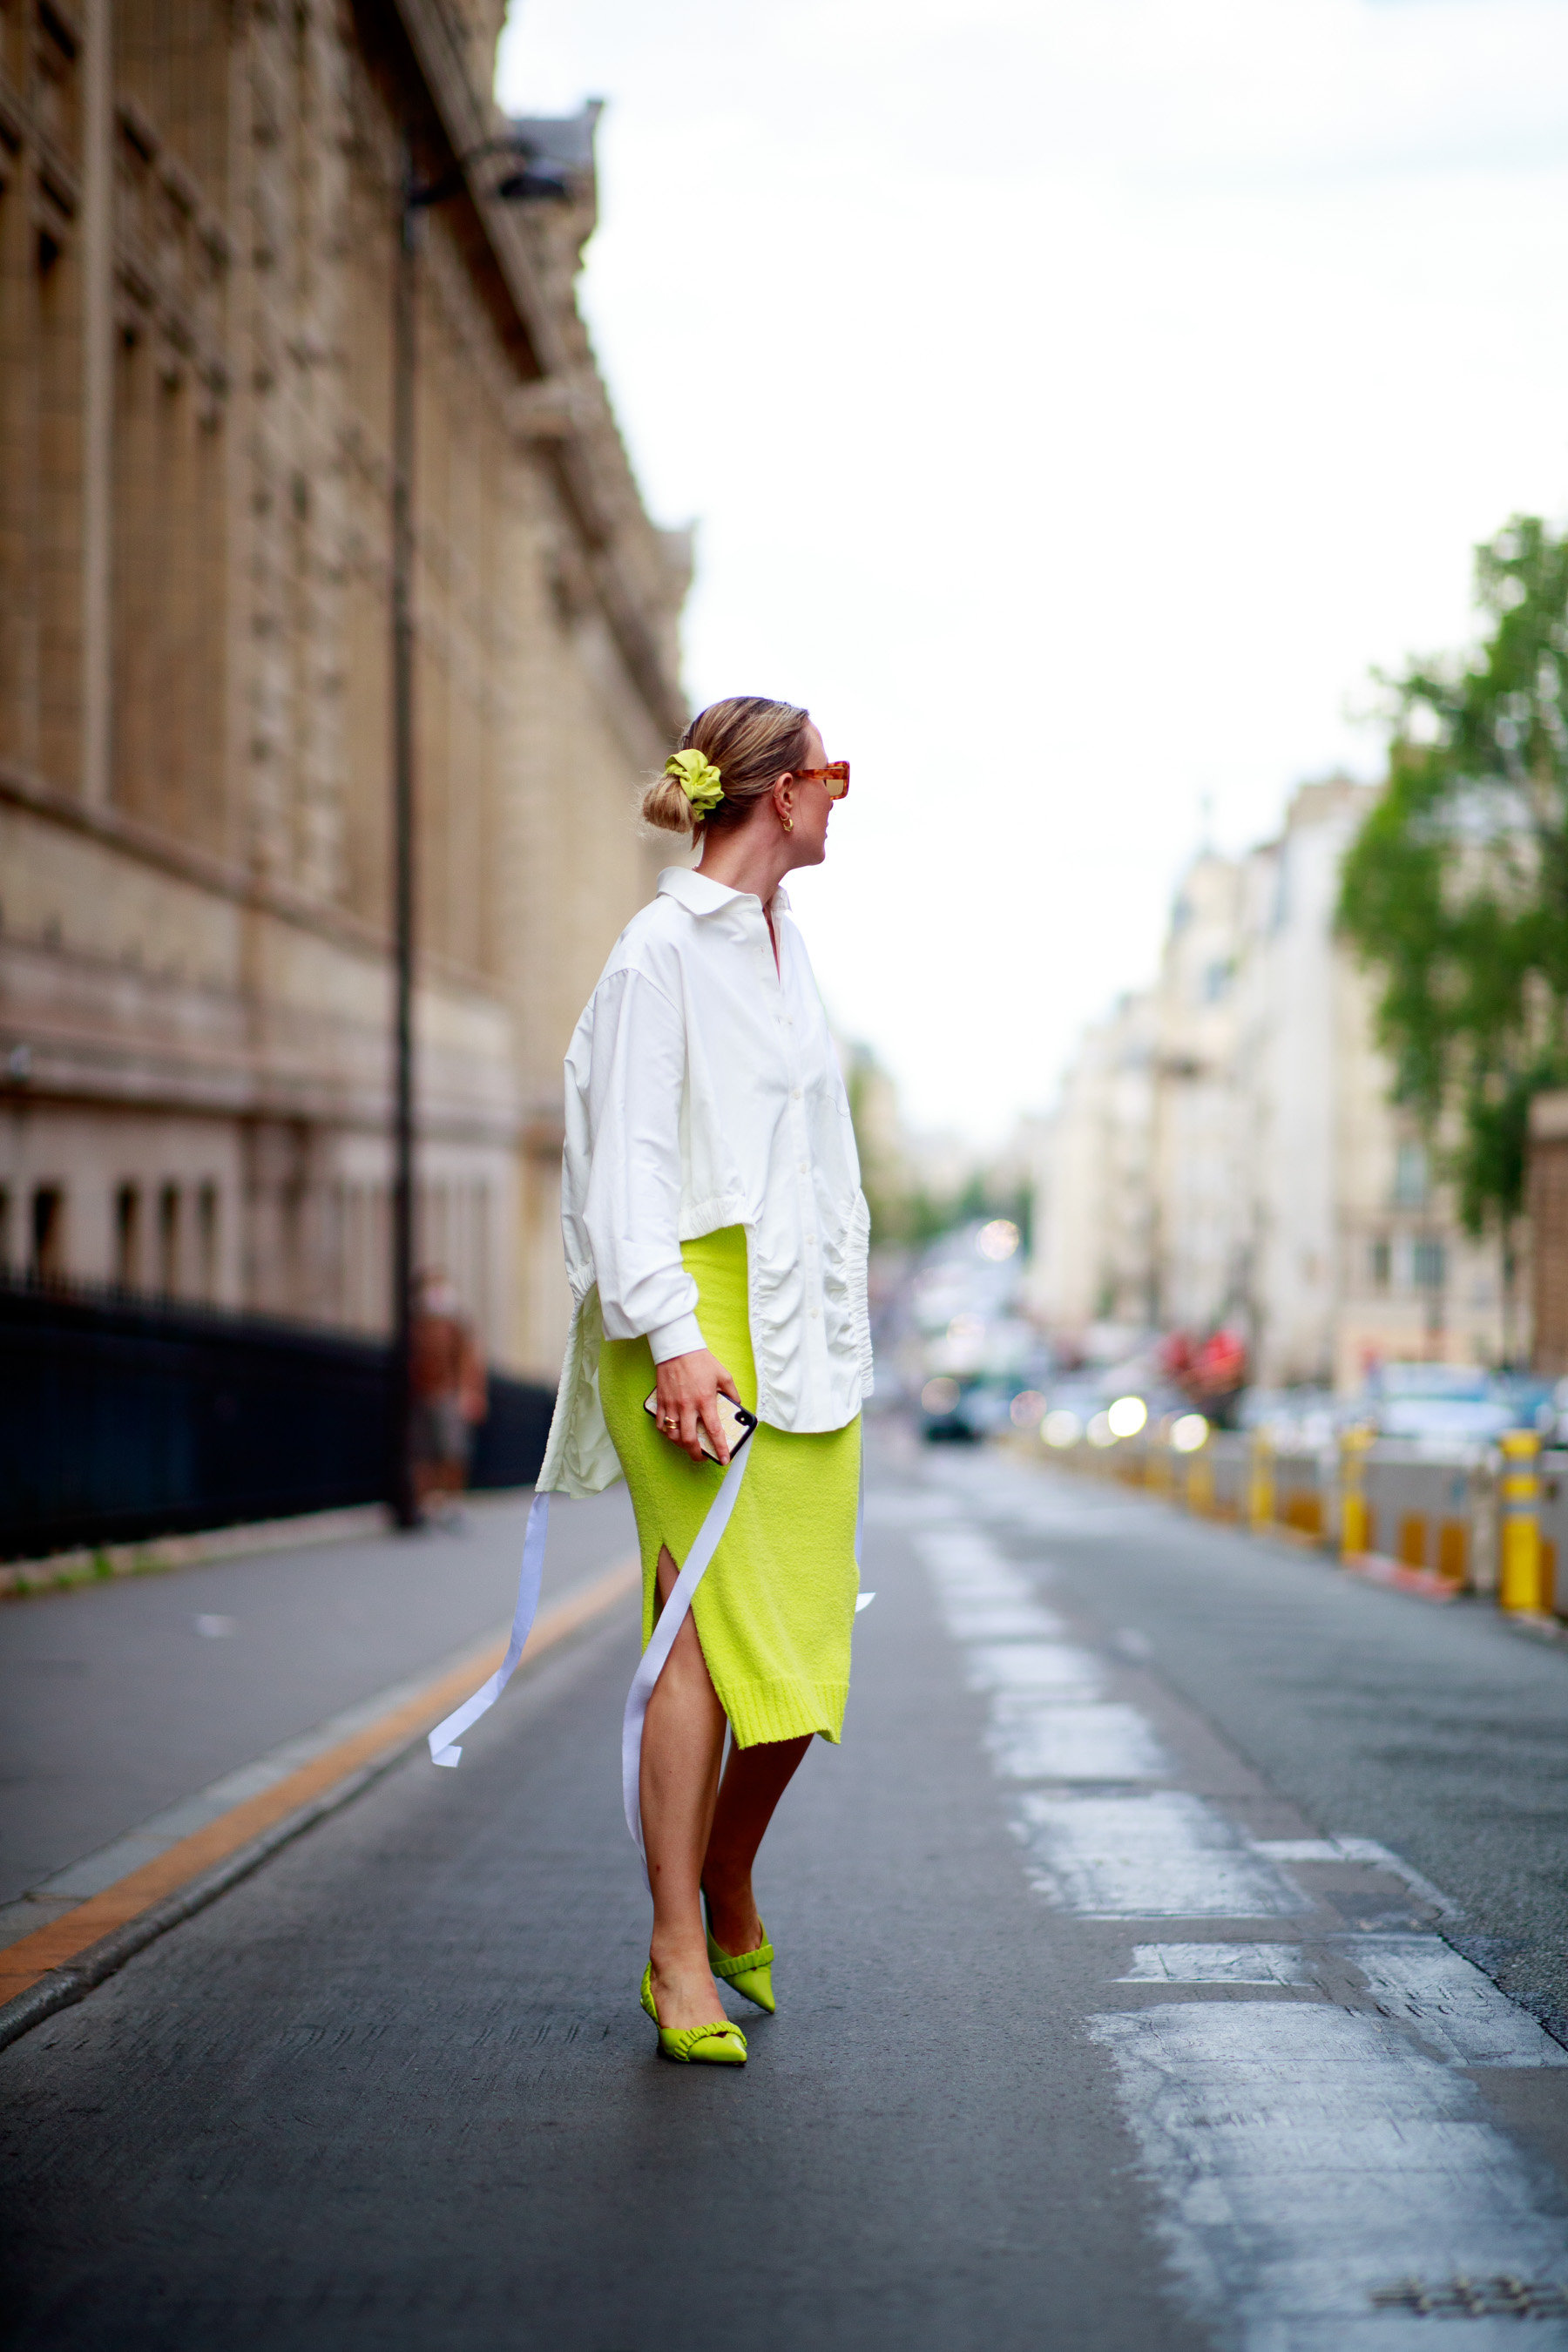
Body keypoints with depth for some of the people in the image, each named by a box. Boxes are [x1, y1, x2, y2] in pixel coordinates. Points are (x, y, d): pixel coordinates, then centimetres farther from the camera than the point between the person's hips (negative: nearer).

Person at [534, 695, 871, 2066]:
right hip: (699, 1314, -8)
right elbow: (628, 1161, -12)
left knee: (803, 1638, 4)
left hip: (804, 1324, 8)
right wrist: (672, 1337, -20)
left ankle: (728, 1886, 23)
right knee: (713, 1625, -9)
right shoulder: (662, 950, -7)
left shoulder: (783, 942, 18)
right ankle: (678, 1951, -1)